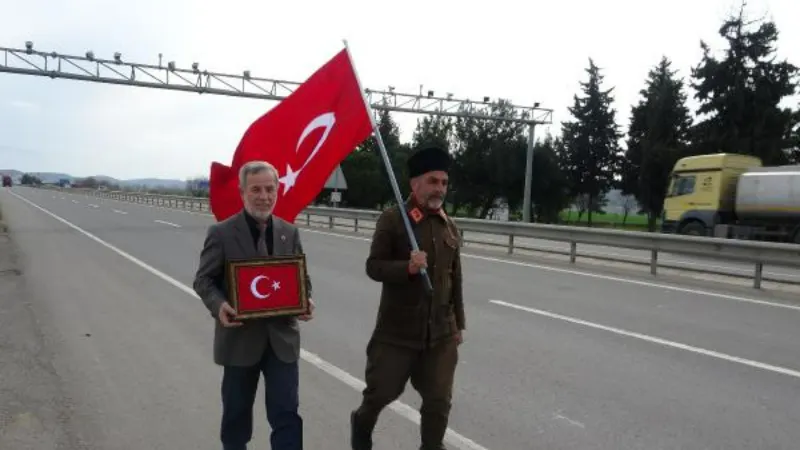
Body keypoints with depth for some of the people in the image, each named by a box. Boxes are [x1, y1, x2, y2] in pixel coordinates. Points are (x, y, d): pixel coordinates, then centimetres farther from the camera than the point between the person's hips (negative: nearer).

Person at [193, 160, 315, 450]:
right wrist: (218, 305, -24)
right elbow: (204, 279, -3)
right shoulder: (221, 233, -6)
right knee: (236, 412, 17)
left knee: (287, 413, 0)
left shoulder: (289, 233, 5)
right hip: (240, 337, -2)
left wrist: (306, 300, -11)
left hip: (282, 336, 2)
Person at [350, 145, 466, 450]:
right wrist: (407, 267, -27)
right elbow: (374, 266, -10)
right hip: (398, 329, -4)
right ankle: (362, 423, 42)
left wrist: (459, 324, 15)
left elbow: (455, 279, 13)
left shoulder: (450, 227, 8)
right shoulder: (392, 219, -8)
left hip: (441, 332, 4)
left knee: (439, 400, 7)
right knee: (382, 390, 10)